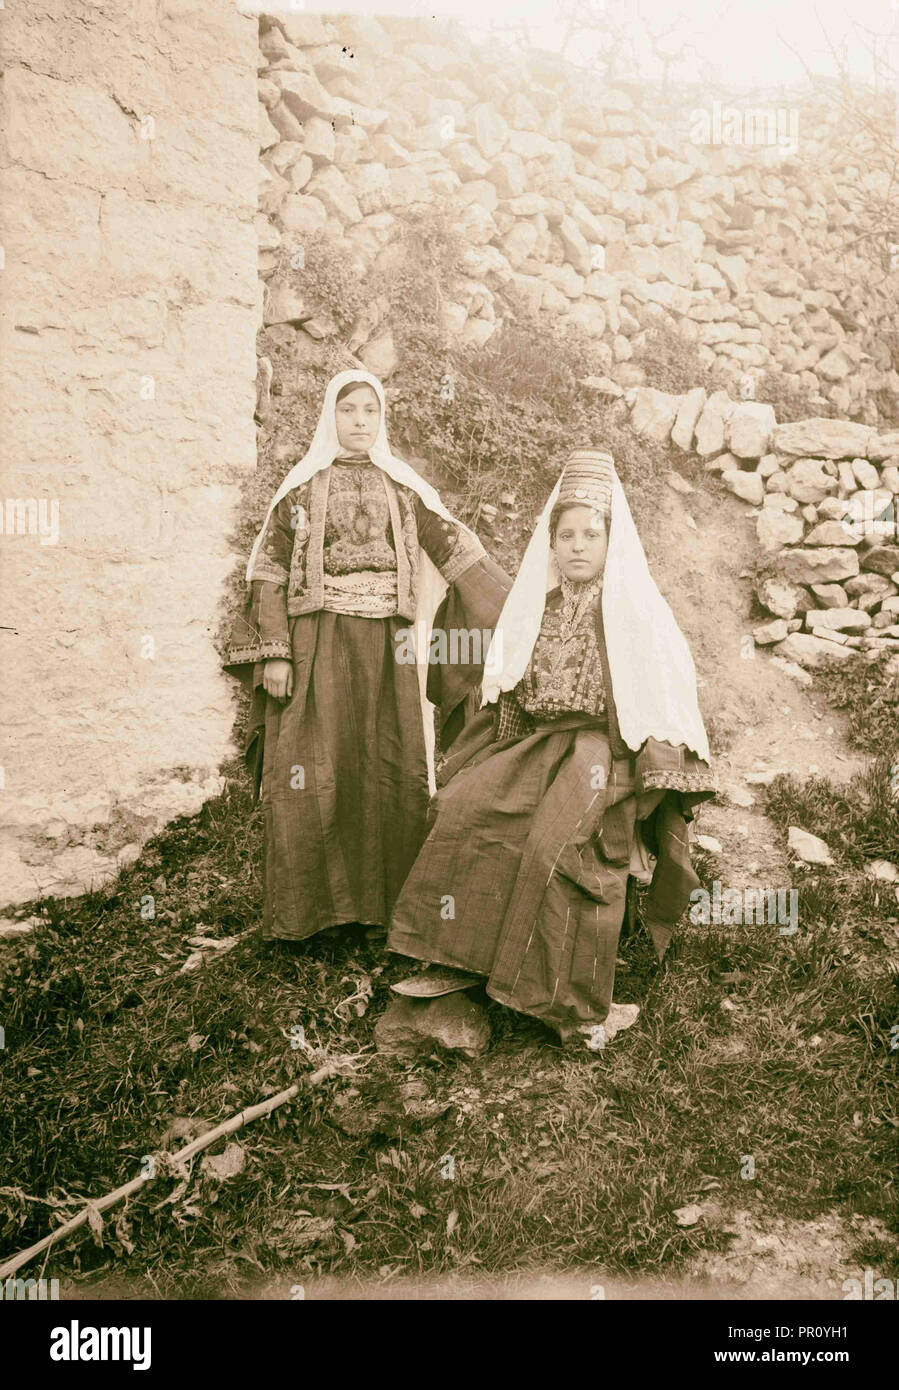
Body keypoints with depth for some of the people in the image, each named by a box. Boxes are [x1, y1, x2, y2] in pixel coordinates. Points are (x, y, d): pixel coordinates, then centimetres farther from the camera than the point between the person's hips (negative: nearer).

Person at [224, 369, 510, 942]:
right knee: (312, 774, -6)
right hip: (317, 642, -2)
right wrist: (274, 652, -7)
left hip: (386, 645, 2)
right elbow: (270, 571, 3)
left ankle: (388, 899, 9)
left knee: (396, 771, -1)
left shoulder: (402, 487, 13)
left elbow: (457, 548, 9)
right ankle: (301, 909, 4)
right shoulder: (302, 487, 9)